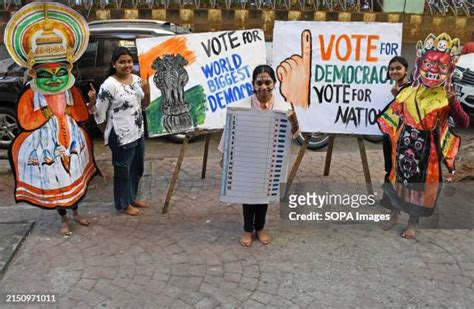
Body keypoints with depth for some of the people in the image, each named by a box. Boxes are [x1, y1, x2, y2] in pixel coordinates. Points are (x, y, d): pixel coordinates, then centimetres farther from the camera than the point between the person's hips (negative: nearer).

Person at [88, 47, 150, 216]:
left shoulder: (137, 79, 3)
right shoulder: (109, 85, -18)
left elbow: (144, 105, 14)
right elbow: (99, 114, -14)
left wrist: (147, 93, -5)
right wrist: (92, 102, -32)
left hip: (138, 133, 8)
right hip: (121, 137, -8)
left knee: (137, 168, 21)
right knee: (123, 171, 8)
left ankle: (132, 197, 41)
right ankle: (124, 204, 27)